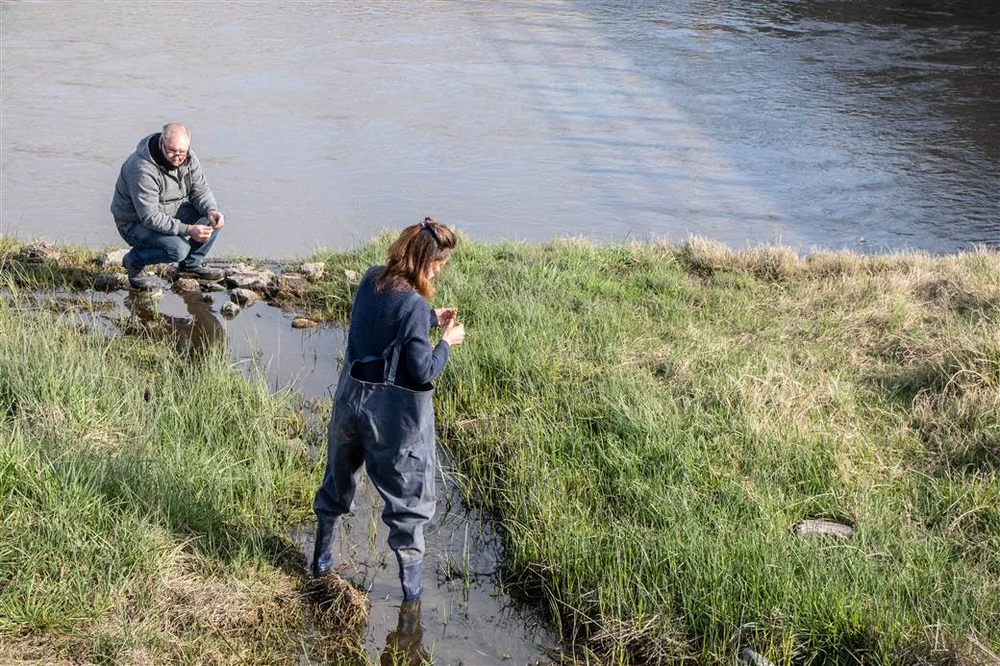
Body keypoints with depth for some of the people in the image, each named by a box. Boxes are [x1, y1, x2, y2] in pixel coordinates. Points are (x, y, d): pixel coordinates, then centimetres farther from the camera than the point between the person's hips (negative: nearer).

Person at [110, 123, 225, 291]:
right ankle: (134, 262, -2)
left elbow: (200, 188, -1)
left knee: (214, 219, -10)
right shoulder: (142, 169, -32)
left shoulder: (188, 157, -9)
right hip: (136, 222, -8)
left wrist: (211, 210, -24)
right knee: (177, 249, -31)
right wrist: (188, 230, -37)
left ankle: (191, 264, 9)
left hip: (172, 212, 8)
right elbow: (150, 218, -32)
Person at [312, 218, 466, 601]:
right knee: (408, 498, 11)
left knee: (339, 479, 26)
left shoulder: (370, 280, -3)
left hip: (351, 399, 7)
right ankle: (410, 582, 19)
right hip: (395, 415, -7)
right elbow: (423, 371, -21)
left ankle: (322, 559, 41)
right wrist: (447, 342, -5)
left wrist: (430, 317, 12)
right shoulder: (413, 304, -25)